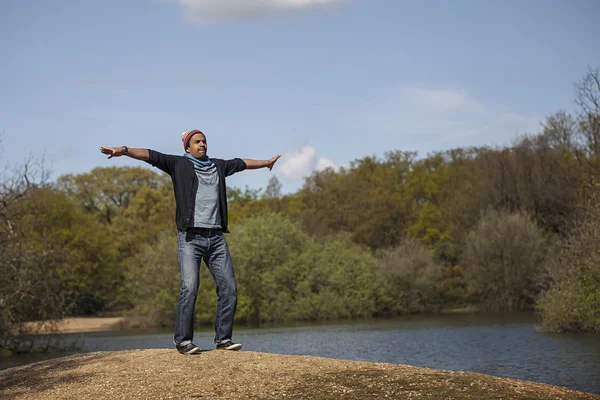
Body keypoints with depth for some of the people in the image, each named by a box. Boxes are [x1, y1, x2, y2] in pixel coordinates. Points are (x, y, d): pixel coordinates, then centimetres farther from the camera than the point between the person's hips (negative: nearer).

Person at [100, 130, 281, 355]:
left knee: (229, 287, -1)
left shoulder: (218, 166, 20)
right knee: (189, 288, -15)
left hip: (216, 237, 5)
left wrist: (266, 163, 51)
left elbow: (242, 163, 36)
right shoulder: (178, 164, 7)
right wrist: (123, 150, -21)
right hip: (190, 237, -5)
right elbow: (150, 155, -6)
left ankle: (223, 338, 7)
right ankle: (182, 340, -8)